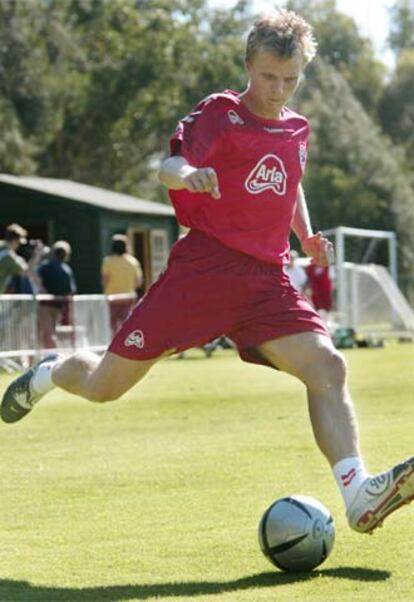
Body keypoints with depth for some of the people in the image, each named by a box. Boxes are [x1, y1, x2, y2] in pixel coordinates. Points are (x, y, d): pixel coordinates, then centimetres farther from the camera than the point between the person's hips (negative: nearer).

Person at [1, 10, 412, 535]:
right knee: (104, 386, 1)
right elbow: (169, 167, -20)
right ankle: (49, 374, 37)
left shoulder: (296, 129, 15)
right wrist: (185, 173, -42)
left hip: (267, 281, 4)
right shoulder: (221, 113, -2)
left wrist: (306, 235, 25)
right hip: (203, 267, -4)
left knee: (326, 365, -21)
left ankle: (358, 494, -31)